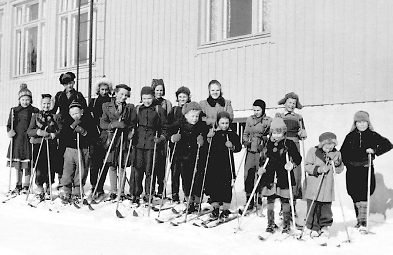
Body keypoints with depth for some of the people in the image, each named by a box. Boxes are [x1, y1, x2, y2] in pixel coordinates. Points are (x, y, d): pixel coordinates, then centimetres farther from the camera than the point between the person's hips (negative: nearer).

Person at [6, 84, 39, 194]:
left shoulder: (34, 111, 1)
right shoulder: (14, 110, 10)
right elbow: (9, 124, 11)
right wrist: (10, 131, -8)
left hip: (28, 139, -3)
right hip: (16, 139, 3)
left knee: (27, 164, -3)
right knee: (17, 164, 9)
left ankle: (26, 186, 8)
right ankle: (18, 185, 20)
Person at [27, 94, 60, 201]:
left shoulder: (54, 117, 9)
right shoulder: (36, 116, 9)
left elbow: (60, 131, 3)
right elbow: (29, 131, 3)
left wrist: (53, 135, -16)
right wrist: (38, 132, -15)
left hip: (51, 146, 1)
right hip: (38, 145, 0)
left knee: (50, 167, -2)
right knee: (39, 168, -6)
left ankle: (48, 188, 16)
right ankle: (39, 190, 7)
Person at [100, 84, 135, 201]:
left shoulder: (130, 108, 10)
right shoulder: (106, 106, 8)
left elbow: (133, 124, 9)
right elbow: (102, 123, 0)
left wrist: (131, 132, -11)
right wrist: (114, 124, -16)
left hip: (123, 140, 0)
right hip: (110, 139, 0)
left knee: (121, 166, 0)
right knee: (111, 166, 1)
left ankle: (121, 192, 6)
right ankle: (113, 192, 11)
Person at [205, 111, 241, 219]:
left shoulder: (232, 135, 3)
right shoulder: (214, 134, 6)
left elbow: (239, 147, -1)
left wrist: (232, 146, -19)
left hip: (227, 165, -1)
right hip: (214, 165, 1)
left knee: (226, 186, 0)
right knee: (213, 186, 2)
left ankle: (225, 210, 11)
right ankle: (215, 209, 15)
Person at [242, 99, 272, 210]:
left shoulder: (269, 121, 1)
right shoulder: (249, 120, 13)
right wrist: (245, 141, 3)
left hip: (262, 151, -3)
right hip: (250, 150, 3)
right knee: (248, 174, -1)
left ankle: (259, 197, 10)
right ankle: (249, 199, 6)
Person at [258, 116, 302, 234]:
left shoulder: (289, 144, -1)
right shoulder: (269, 144, 9)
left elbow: (298, 158, 1)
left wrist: (292, 164, -16)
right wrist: (261, 168, 2)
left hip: (284, 178, -3)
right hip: (270, 177, 3)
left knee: (285, 201, 2)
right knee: (270, 201, 6)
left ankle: (287, 224, 12)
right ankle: (270, 224, 16)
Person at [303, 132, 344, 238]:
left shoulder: (335, 154, 6)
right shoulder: (313, 151, -3)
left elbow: (339, 170, 9)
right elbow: (307, 166, -6)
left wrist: (337, 163, -12)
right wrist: (318, 169, -20)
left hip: (328, 189, 3)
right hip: (313, 188, -2)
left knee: (326, 209, 8)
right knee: (313, 209, 1)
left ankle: (325, 227, 23)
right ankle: (312, 228, 13)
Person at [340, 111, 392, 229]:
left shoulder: (372, 135, 2)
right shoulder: (350, 136, 8)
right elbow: (343, 152, 12)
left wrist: (374, 151, -13)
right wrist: (347, 163, -3)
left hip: (367, 169, -2)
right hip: (352, 170, 2)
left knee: (364, 195, -12)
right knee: (355, 195, 4)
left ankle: (363, 219, -4)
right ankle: (359, 219, 16)